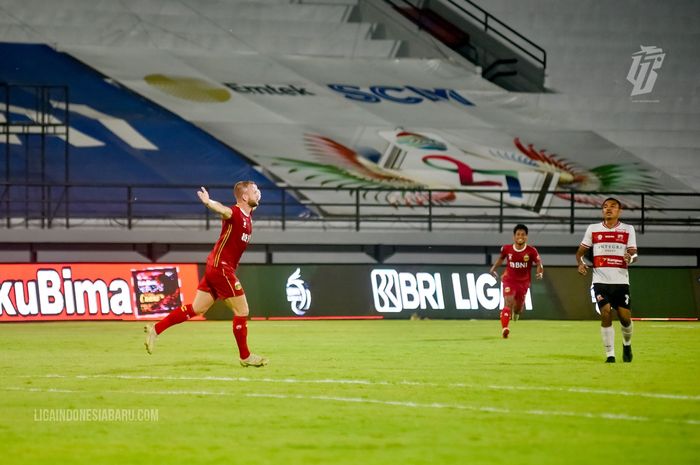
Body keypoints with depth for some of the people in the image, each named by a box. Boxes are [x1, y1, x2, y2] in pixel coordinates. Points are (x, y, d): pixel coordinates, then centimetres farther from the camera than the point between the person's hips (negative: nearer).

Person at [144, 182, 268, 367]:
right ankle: (245, 357, 9)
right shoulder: (234, 213, -18)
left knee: (196, 309, 11)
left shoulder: (247, 215, 9)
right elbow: (223, 210, -42)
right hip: (221, 267, -9)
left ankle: (155, 329, 13)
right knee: (242, 310, -1)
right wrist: (208, 202, -60)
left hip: (216, 268, 9)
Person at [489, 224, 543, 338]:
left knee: (519, 307, 13)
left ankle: (516, 311, 53)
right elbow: (501, 258, 13)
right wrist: (493, 268, 1)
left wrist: (540, 272, -30)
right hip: (509, 280, -1)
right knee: (508, 302, -22)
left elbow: (539, 263, -9)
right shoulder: (507, 249, -7)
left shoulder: (531, 251, -13)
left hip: (523, 282, 1)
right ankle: (504, 328, -23)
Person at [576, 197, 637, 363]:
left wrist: (631, 258, -24)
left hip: (621, 281, 0)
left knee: (625, 317, -2)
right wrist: (580, 263, -10)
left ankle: (627, 345, 29)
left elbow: (633, 253, 0)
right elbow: (580, 251, 12)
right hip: (600, 280, 0)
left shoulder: (628, 229, 6)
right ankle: (610, 355, -5)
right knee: (605, 314, -13)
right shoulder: (593, 229, 8)